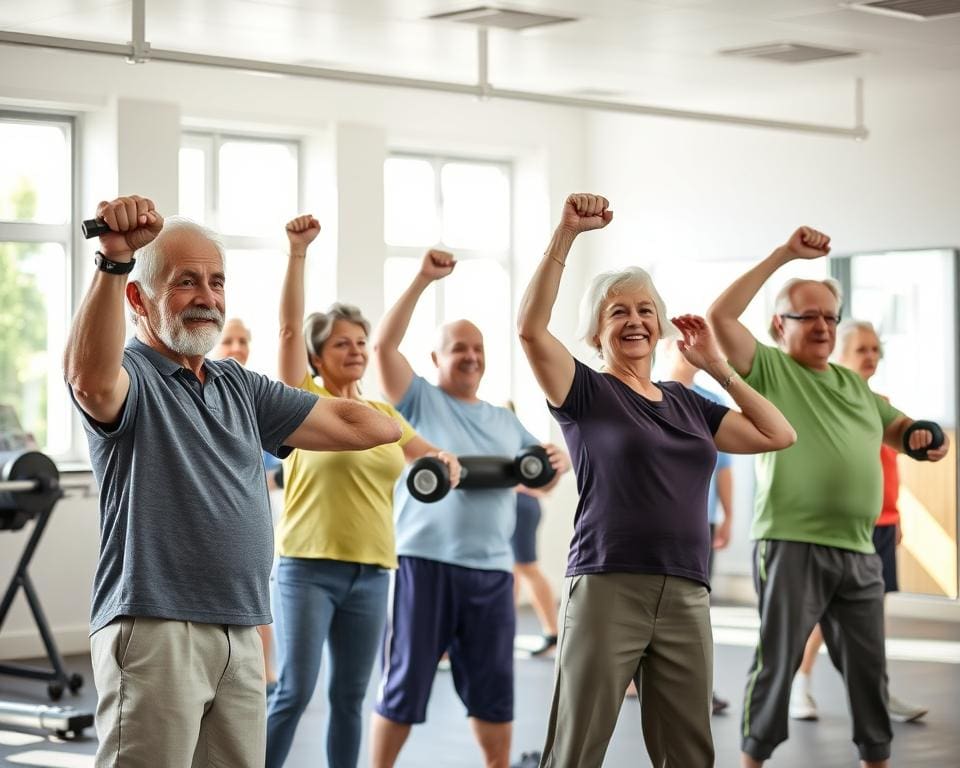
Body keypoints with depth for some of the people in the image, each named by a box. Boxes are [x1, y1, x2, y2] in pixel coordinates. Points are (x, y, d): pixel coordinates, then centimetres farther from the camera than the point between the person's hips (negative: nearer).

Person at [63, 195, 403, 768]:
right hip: (155, 630, -7)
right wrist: (114, 260, -39)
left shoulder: (240, 387, 20)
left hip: (242, 634, 7)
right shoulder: (130, 375, -5)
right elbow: (91, 379, -30)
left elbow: (347, 423, 20)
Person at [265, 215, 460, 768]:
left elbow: (433, 458, 21)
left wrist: (447, 462, -4)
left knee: (349, 696, 9)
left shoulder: (383, 414, 13)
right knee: (296, 692, -10)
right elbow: (289, 327, -12)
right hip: (309, 569, -5)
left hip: (371, 572, 5)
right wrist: (298, 253, -21)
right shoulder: (304, 402, -1)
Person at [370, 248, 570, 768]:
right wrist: (423, 280, -16)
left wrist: (557, 464, -6)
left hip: (492, 569, 5)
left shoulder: (506, 422, 18)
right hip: (425, 563, -4)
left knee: (493, 690, 11)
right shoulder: (418, 400, 3)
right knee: (404, 685, 1)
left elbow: (541, 482, 18)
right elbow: (383, 345, -11)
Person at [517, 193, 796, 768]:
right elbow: (531, 328, -12)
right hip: (608, 589, -5)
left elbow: (779, 435, 17)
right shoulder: (586, 392, 4)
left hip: (686, 597, 5)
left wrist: (717, 368, 14)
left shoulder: (687, 404, 19)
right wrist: (567, 235, -17)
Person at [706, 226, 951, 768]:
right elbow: (720, 317, -14)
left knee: (868, 667, 12)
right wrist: (784, 256, -14)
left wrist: (922, 438, 4)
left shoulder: (855, 385, 20)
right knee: (777, 662, -1)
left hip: (859, 552, 6)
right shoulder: (768, 370, -1)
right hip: (792, 546, -6)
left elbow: (897, 427, 30)